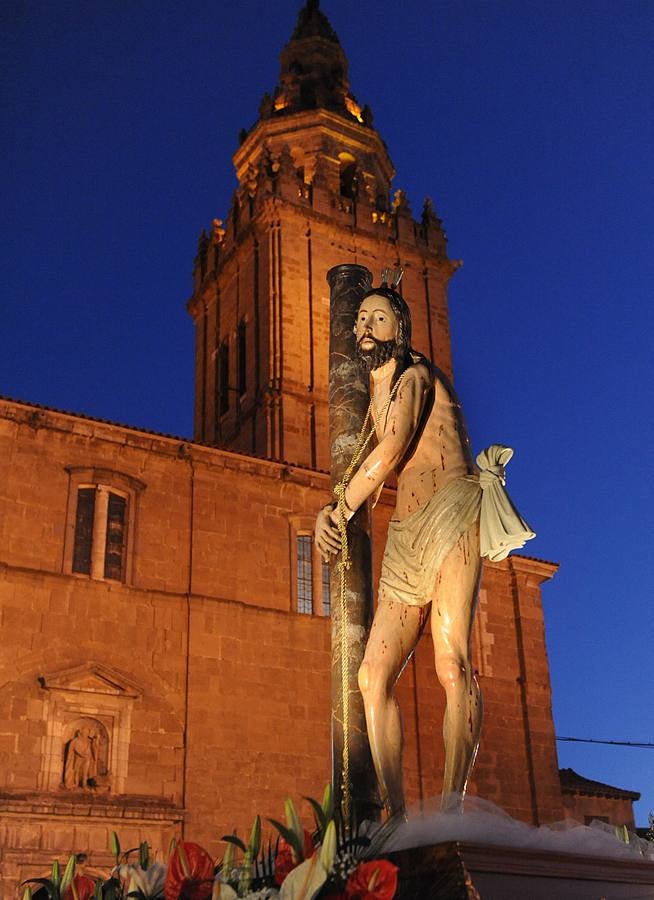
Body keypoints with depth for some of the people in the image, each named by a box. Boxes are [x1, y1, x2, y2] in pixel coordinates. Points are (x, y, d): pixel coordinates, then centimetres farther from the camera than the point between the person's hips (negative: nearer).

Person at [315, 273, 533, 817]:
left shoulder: (411, 373, 4)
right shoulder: (376, 395, 28)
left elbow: (391, 451, -6)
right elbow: (372, 479, 25)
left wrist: (340, 512, 4)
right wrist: (327, 513, 6)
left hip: (451, 515, -8)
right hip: (407, 542, 9)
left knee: (451, 661, -24)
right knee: (374, 674, -3)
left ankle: (452, 809, -26)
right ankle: (397, 818, -3)